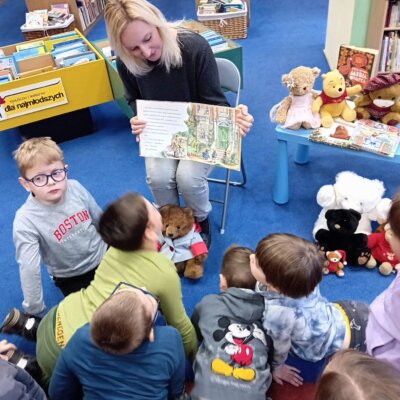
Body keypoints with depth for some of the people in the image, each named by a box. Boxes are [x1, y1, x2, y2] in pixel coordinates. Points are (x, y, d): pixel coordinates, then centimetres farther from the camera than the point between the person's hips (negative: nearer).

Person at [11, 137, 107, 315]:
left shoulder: (75, 187, -20)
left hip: (104, 256, 3)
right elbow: (29, 269, -29)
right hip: (73, 278, -3)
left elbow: (100, 220, -3)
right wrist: (34, 311, -24)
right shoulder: (26, 221, -31)